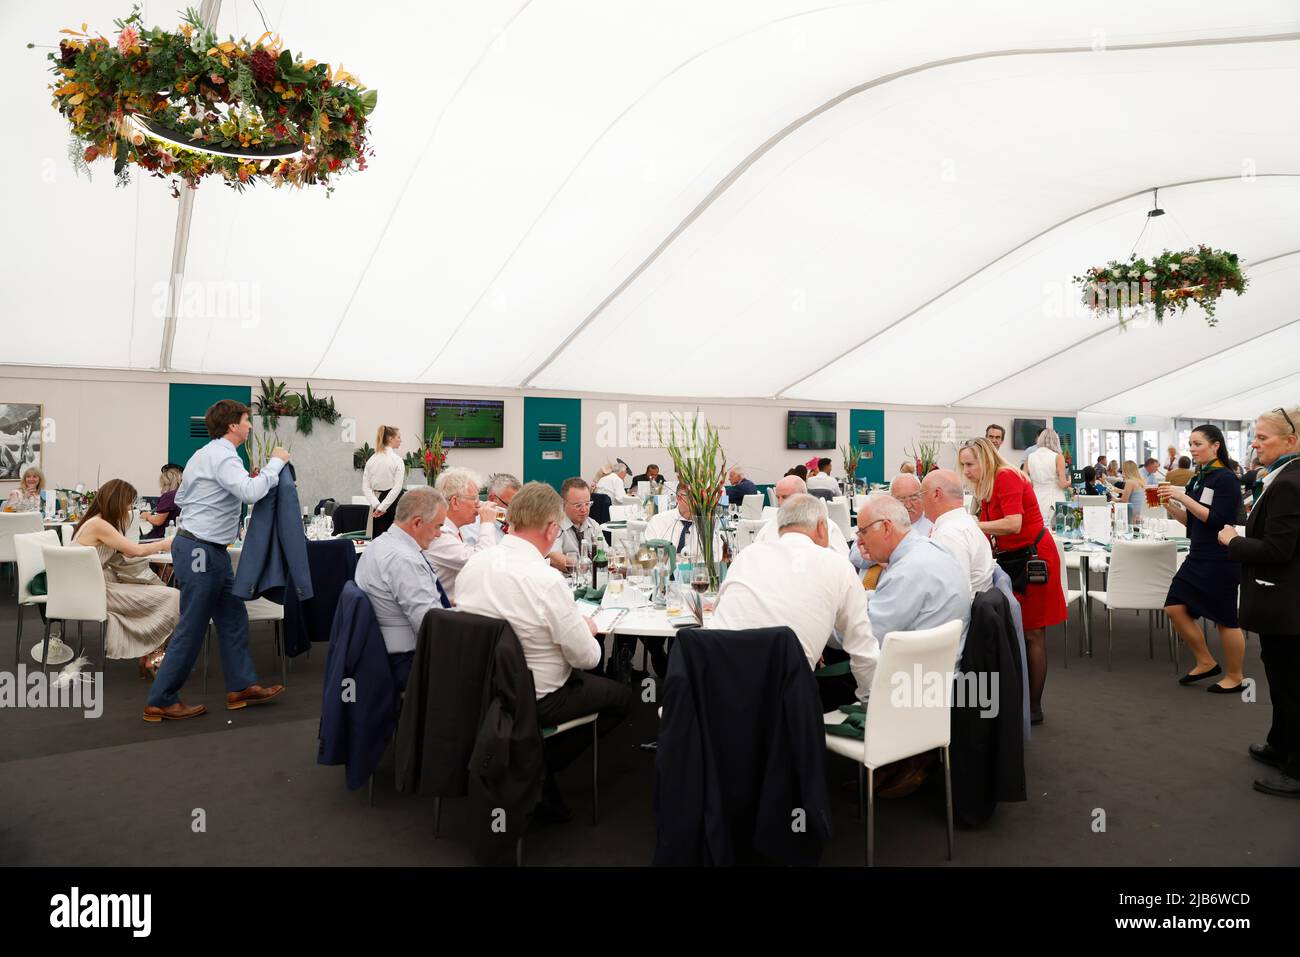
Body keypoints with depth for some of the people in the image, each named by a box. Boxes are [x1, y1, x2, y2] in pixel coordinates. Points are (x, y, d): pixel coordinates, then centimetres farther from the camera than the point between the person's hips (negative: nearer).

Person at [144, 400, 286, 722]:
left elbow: (180, 497, 21)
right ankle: (160, 702, 10)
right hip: (201, 550, -11)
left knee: (233, 617, 14)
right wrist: (276, 463, -20)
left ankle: (241, 686, 22)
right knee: (192, 629, -1)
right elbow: (250, 493, -32)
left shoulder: (204, 454, 14)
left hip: (210, 549, 11)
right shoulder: (222, 456, -18)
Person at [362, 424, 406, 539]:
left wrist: (377, 505, -7)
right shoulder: (397, 460, -9)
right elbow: (397, 488, -16)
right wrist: (382, 507, -14)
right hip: (393, 502, -5)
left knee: (378, 537, 8)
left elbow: (365, 488, 1)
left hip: (378, 501, 5)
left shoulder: (371, 459, 6)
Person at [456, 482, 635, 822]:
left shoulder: (473, 564, -8)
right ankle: (539, 771, 9)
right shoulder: (547, 580, -28)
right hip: (534, 699, -7)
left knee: (584, 678, 29)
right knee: (622, 697, 14)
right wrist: (587, 628, 3)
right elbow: (587, 656, -19)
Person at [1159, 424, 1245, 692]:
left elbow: (1216, 520, -20)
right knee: (1174, 608, 6)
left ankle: (1235, 677, 19)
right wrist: (1169, 506, -1)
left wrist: (1183, 497, -22)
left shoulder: (1226, 478, -13)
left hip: (1220, 560, -8)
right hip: (1198, 557, 8)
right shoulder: (1199, 478, 10)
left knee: (1224, 618, 3)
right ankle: (1206, 663, 21)